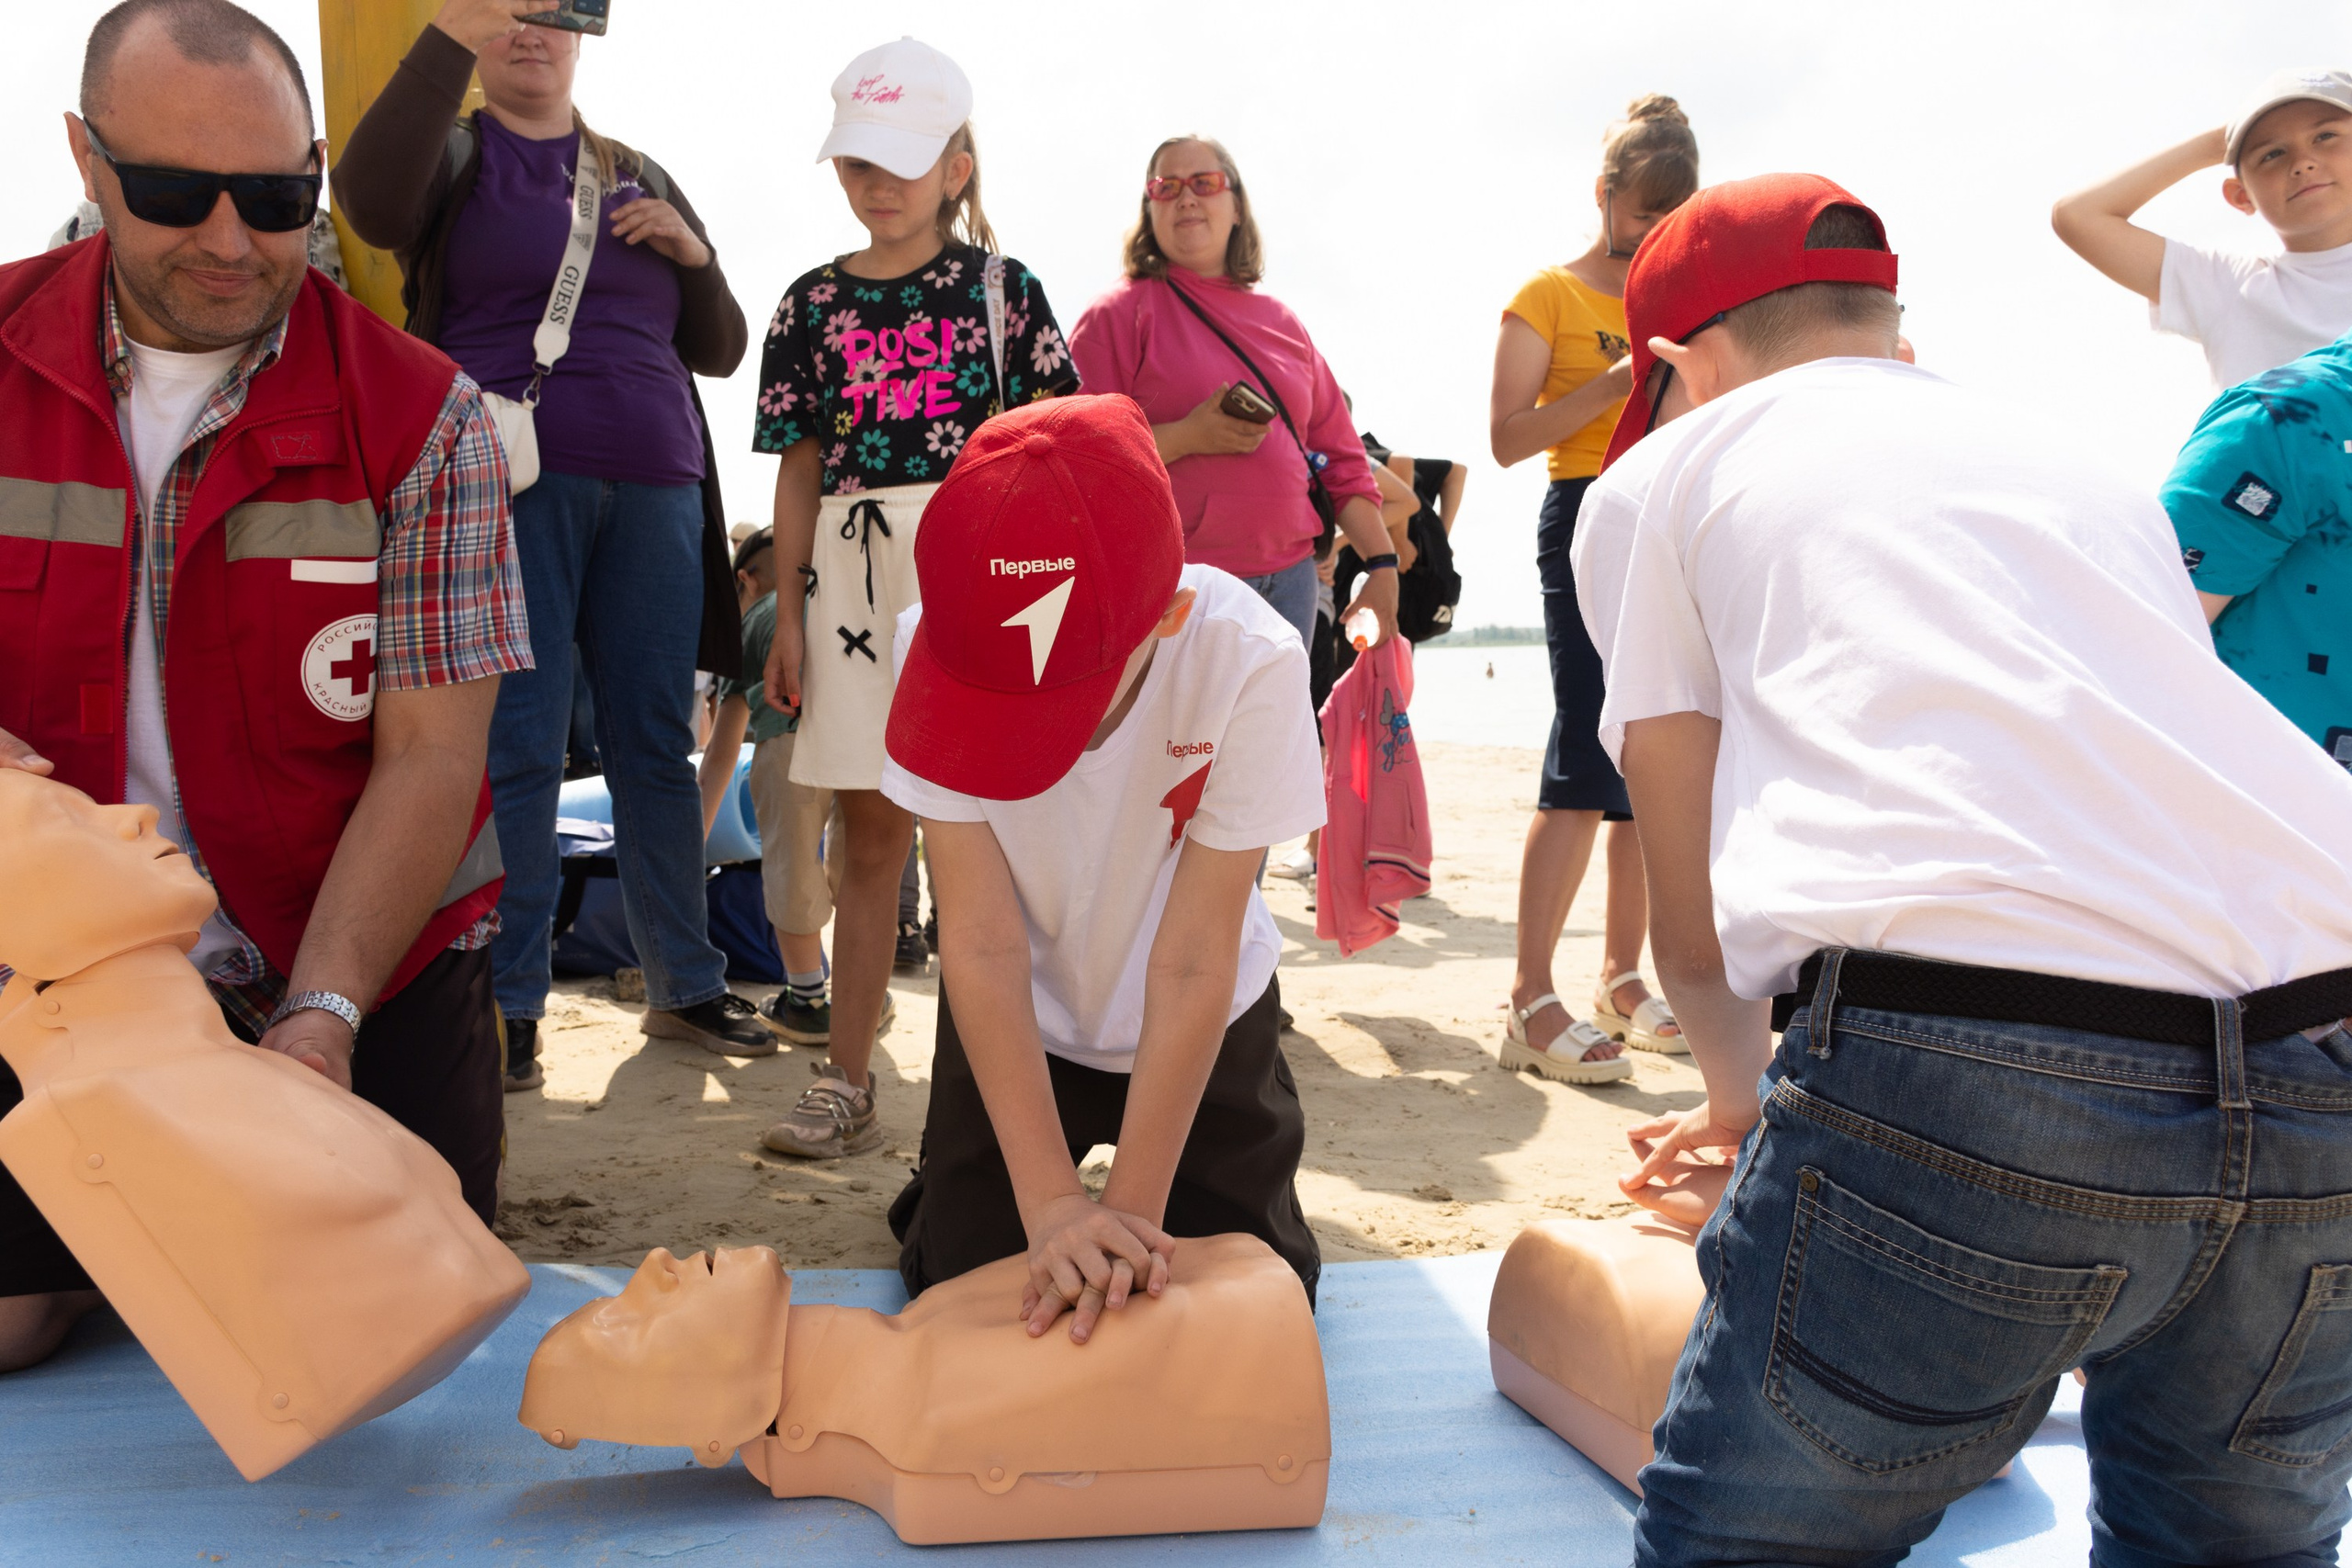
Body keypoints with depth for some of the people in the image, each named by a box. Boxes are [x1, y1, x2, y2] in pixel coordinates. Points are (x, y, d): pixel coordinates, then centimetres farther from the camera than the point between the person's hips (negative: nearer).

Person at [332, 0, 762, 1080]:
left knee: (655, 742, 5)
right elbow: (371, 204, -16)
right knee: (519, 748, -7)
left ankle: (684, 986, 13)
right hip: (510, 482, -3)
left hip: (654, 486, 4)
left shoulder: (641, 178, 21)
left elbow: (719, 352, 21)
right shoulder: (453, 152, 10)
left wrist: (693, 255, 2)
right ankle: (508, 1007, 1)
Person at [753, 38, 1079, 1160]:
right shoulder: (815, 301, 11)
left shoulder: (1004, 288, 7)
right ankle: (845, 1088, 9)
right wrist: (790, 613, 6)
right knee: (871, 831, 4)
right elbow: (801, 470, 11)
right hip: (859, 570, 2)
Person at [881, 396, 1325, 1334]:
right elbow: (983, 945, -26)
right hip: (1016, 1024, 1)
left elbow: (1191, 966, -28)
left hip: (1200, 1030, 0)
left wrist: (1132, 1210, -27)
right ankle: (939, 1199, 33)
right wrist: (1052, 1202, -30)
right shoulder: (938, 647, -29)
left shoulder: (1248, 661, -34)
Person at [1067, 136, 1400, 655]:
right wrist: (1188, 437, -17)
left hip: (1289, 579, 5)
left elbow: (1339, 452, 17)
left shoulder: (1280, 320, 17)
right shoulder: (1120, 314, 1)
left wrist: (1383, 564, 11)